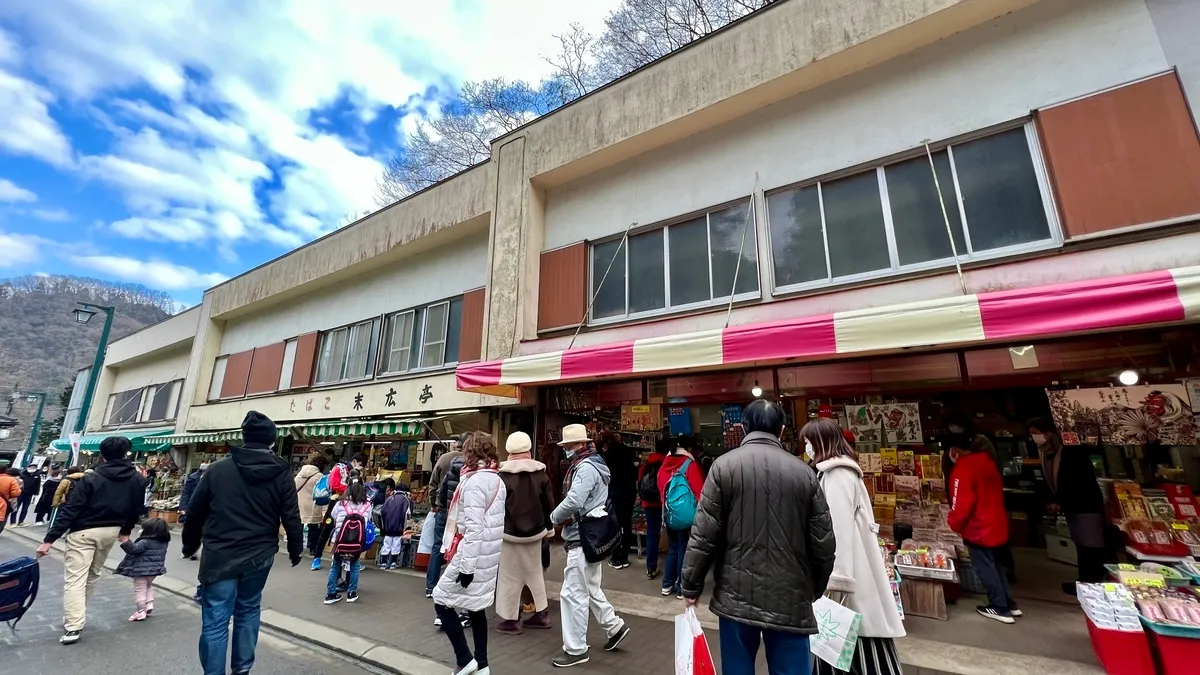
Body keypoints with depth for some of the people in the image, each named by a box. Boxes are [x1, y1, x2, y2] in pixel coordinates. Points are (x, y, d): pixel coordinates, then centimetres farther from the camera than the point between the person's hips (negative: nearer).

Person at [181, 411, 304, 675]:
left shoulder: (217, 469, -4)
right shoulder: (281, 473, -6)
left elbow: (195, 512, 4)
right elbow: (291, 518, -4)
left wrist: (189, 545, 22)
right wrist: (295, 550, 12)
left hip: (220, 557, -1)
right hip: (259, 556, 1)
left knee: (215, 621, 5)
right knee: (248, 611, 20)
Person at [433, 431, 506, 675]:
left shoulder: (474, 482, -19)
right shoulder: (497, 480, 7)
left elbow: (473, 527, -23)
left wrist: (466, 565, -20)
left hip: (473, 556, -8)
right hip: (489, 554, 8)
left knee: (442, 601, 7)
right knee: (476, 607, 18)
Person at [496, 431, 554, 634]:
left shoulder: (504, 475, -15)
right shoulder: (540, 473, -3)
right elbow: (548, 504, 4)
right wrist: (548, 528, 15)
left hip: (510, 532, -4)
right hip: (535, 531, 5)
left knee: (510, 576, 9)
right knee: (535, 572, 19)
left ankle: (510, 619, 17)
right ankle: (541, 613, 27)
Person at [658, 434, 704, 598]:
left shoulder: (665, 464, 3)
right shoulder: (691, 464, -13)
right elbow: (699, 490, -14)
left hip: (669, 514, 6)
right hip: (686, 515, -5)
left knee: (673, 548, 17)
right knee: (684, 550, 6)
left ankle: (667, 584, 25)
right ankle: (682, 588, 15)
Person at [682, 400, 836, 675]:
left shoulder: (724, 465, -7)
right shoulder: (804, 472, 0)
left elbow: (704, 534, -9)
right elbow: (824, 542, 3)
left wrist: (691, 586, 2)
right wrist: (815, 589, 20)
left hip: (737, 593, -1)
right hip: (791, 597, 2)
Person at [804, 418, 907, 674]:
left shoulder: (837, 475, -17)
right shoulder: (835, 472, 12)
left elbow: (840, 529, -22)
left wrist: (837, 579, -21)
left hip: (851, 572, -9)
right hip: (849, 569, 9)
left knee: (864, 648, 1)